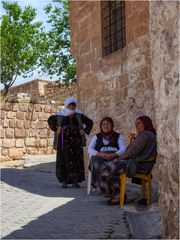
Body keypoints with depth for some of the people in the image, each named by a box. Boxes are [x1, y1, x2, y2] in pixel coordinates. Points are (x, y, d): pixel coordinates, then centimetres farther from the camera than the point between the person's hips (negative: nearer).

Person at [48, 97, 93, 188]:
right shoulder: (60, 115, 1)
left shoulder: (79, 115, 3)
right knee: (64, 160, -1)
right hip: (64, 140, -1)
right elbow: (50, 120, 17)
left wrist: (84, 130, 2)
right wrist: (56, 129, 6)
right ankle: (64, 181, 7)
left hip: (76, 141, 1)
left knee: (76, 160, -2)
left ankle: (75, 181, 4)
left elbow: (90, 122, 14)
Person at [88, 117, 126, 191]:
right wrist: (100, 154, -13)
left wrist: (113, 155, -19)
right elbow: (90, 149, 9)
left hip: (114, 157, -1)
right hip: (99, 158, 2)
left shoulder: (118, 136, 19)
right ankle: (100, 186, -38)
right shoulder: (97, 137, 24)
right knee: (97, 165, -36)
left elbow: (123, 149, 3)